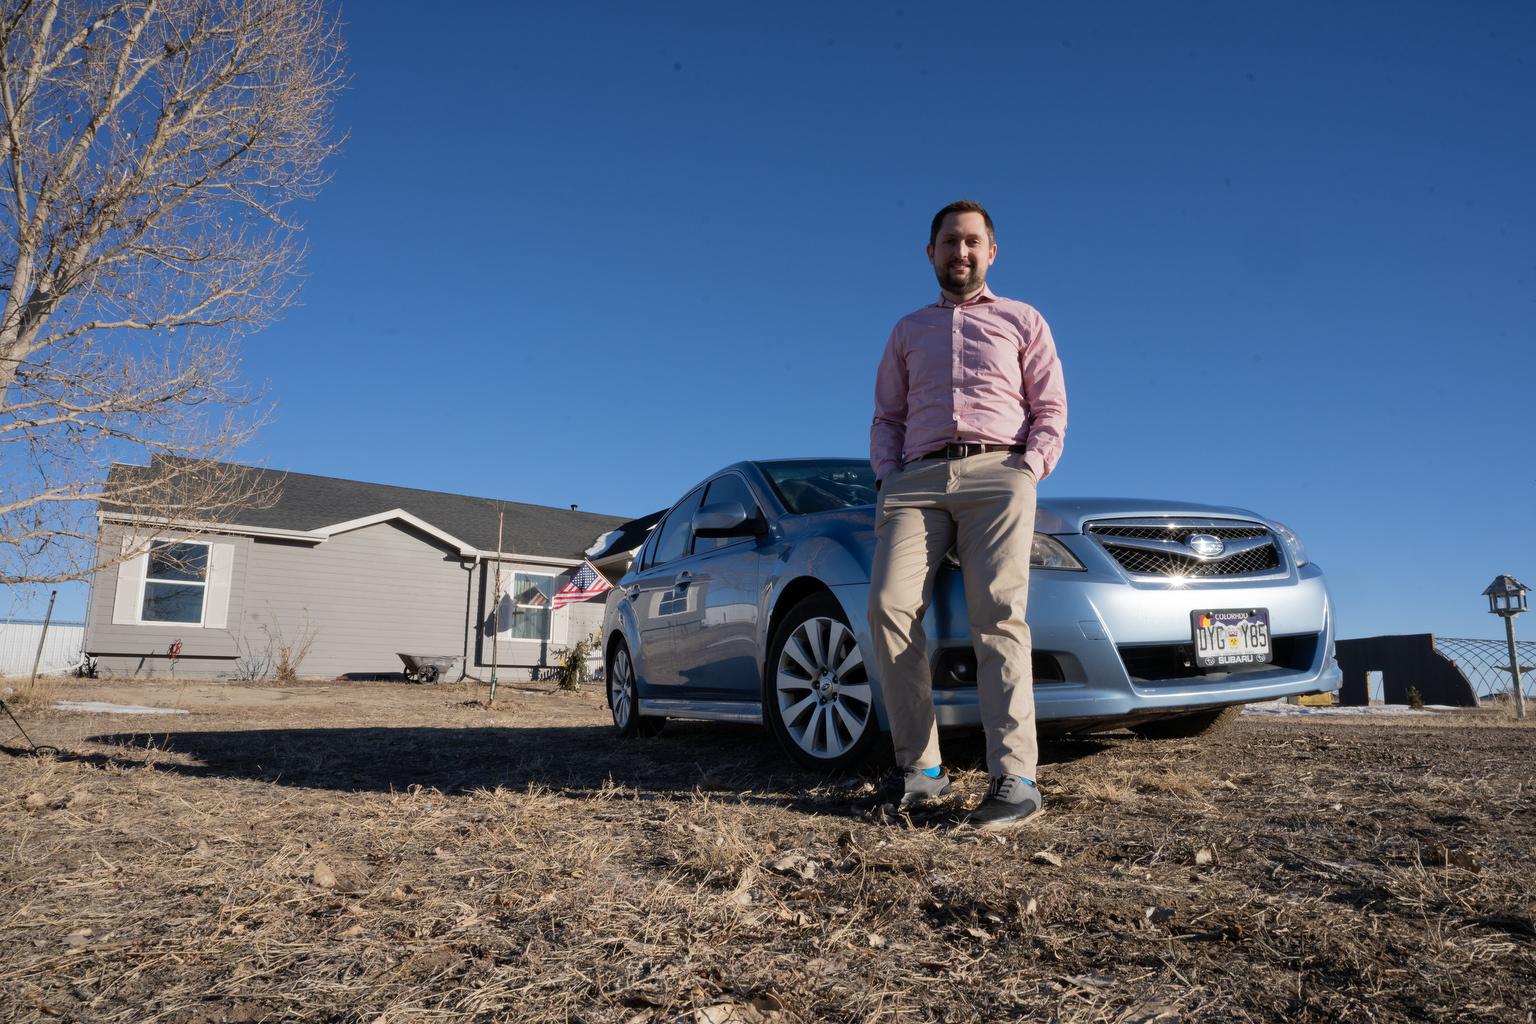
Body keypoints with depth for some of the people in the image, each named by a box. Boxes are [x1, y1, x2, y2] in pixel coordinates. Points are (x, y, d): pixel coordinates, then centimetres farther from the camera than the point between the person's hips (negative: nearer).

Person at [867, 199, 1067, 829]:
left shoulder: (1023, 321, 22)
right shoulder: (908, 331, 28)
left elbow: (1051, 409, 13)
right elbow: (886, 416, 23)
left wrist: (1028, 468, -5)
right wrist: (887, 476, 5)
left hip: (998, 471, -2)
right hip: (917, 477, 2)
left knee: (998, 612, -21)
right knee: (889, 606, -19)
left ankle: (1015, 778, -24)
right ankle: (920, 767, -14)